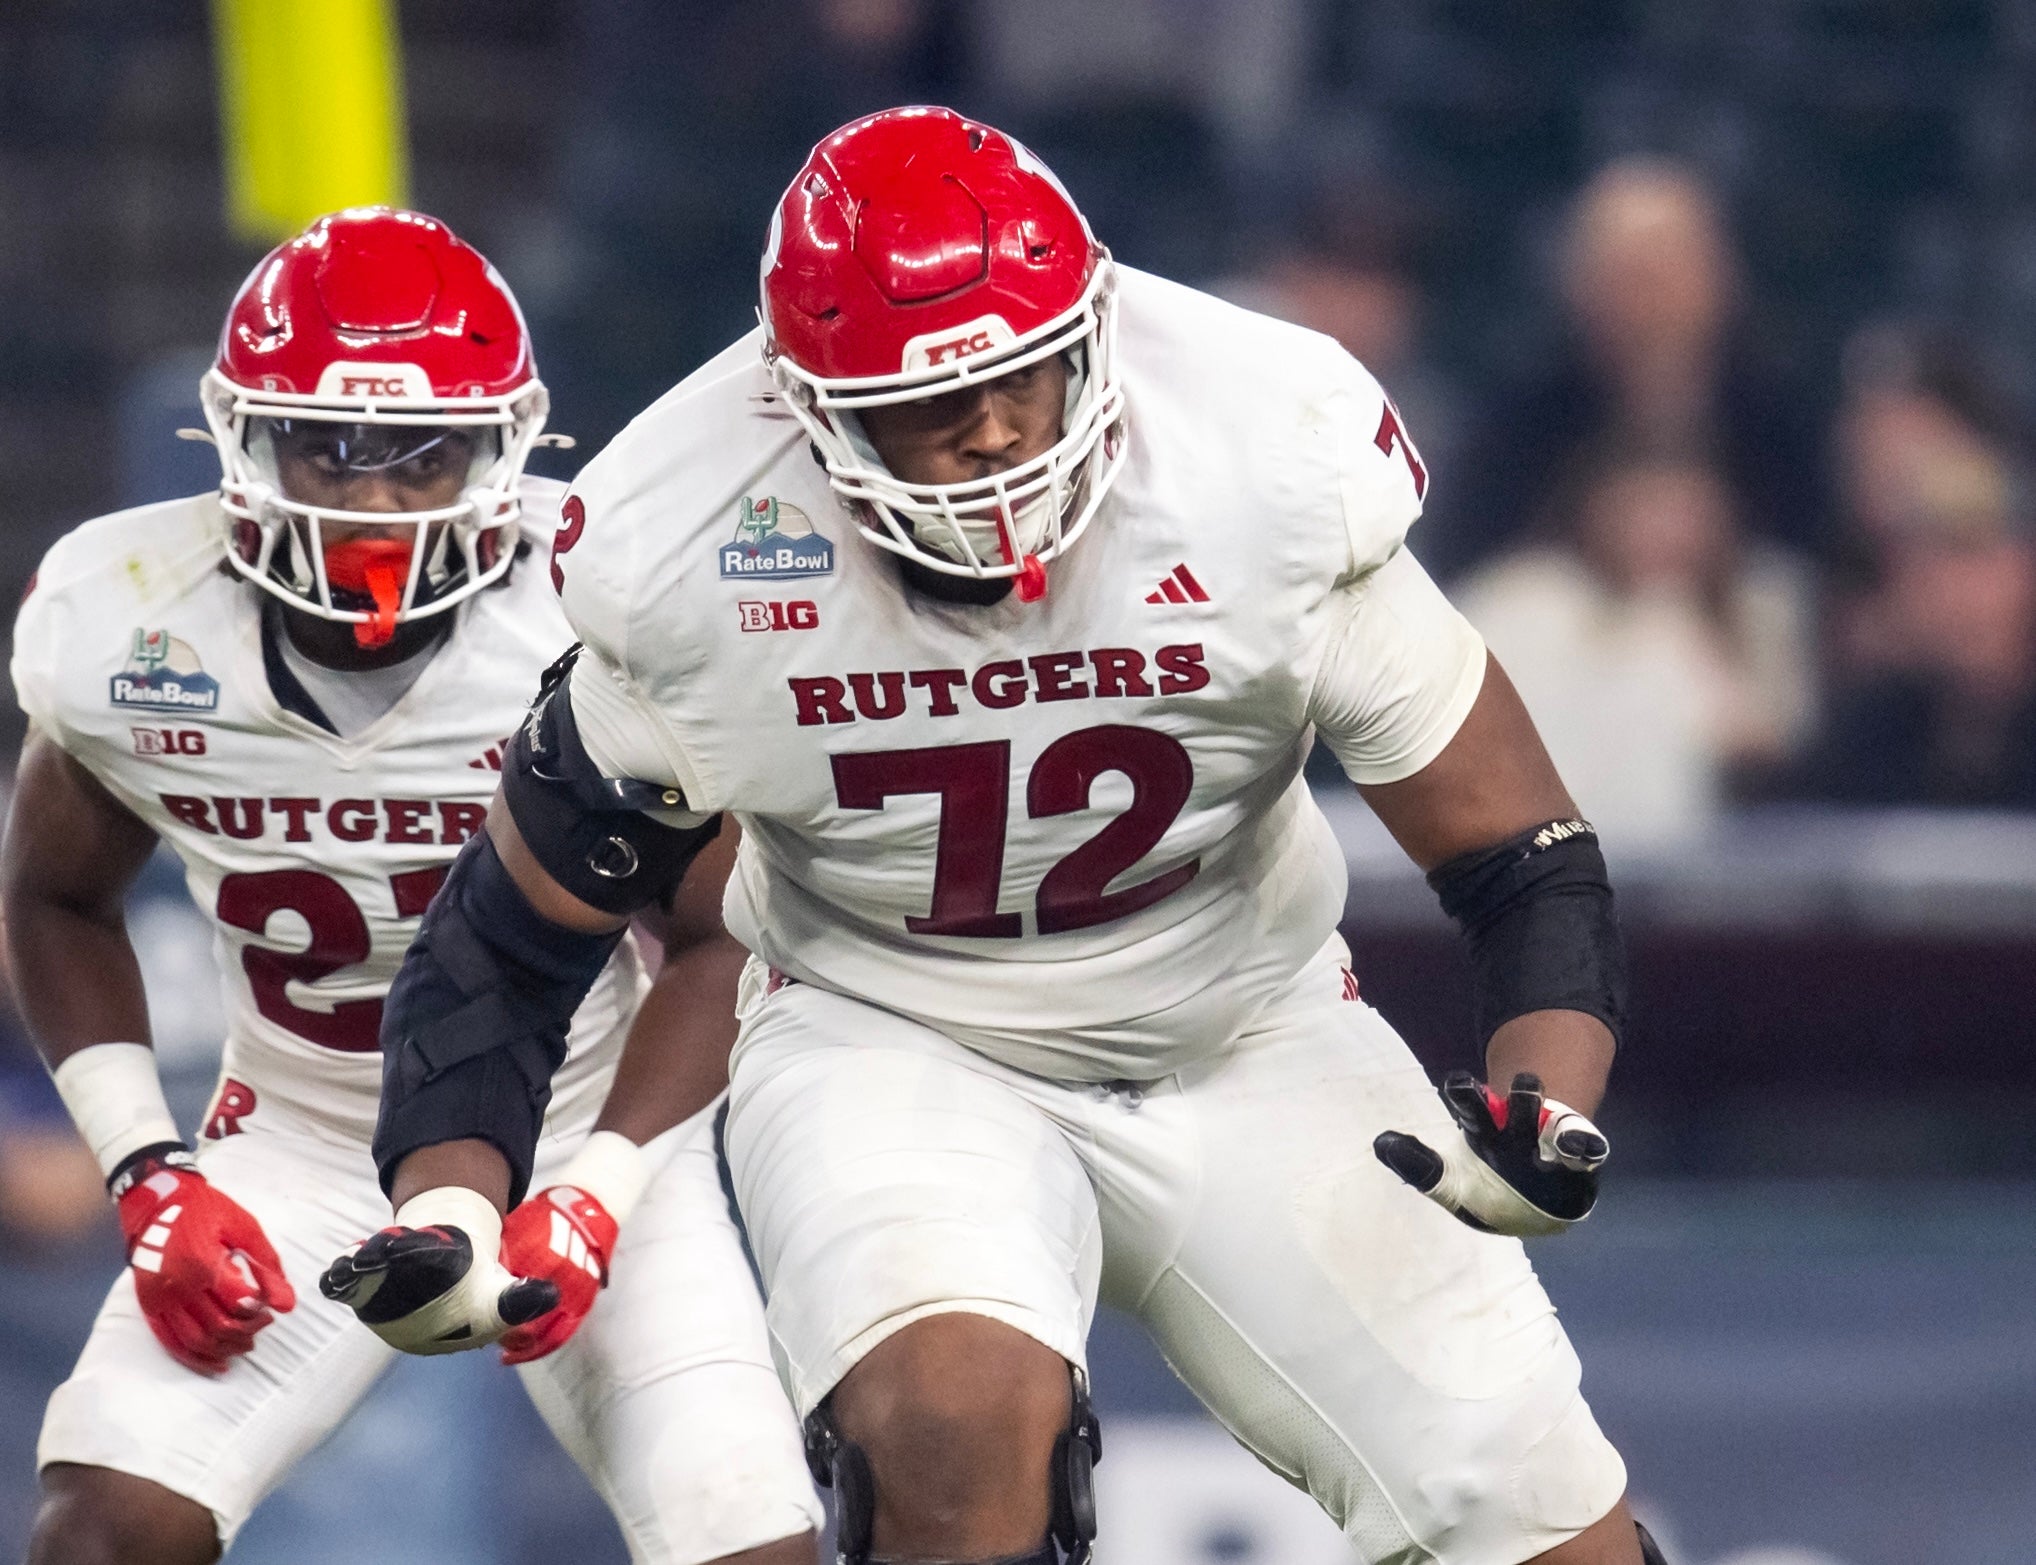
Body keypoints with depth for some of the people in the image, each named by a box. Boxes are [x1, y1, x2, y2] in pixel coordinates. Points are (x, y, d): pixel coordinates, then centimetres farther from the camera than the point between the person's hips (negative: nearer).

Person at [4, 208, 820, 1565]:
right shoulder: (125, 635, -15)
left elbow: (717, 942, -9)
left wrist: (593, 1202, -19)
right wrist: (148, 1175, -5)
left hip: (581, 1133, -1)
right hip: (306, 1138, 1)